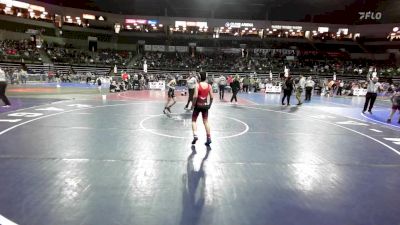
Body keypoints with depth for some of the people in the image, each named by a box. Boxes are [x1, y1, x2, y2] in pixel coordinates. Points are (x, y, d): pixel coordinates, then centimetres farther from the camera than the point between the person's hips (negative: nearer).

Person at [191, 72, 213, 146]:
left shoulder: (197, 85, -12)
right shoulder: (209, 86, -1)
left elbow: (195, 96, -20)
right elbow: (212, 97, -1)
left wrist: (193, 104, -8)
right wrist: (210, 104, 13)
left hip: (198, 105, -3)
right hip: (205, 105, 3)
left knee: (194, 120, 12)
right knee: (206, 121, 10)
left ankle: (195, 135, -2)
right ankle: (209, 138, 11)